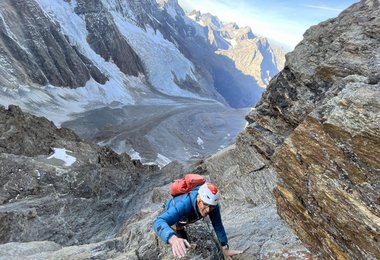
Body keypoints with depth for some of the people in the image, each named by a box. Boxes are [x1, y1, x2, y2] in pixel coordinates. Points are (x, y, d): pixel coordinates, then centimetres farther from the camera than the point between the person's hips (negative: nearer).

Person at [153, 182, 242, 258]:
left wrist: (226, 249, -23)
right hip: (173, 214, -4)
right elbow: (158, 223, -66)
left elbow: (218, 226, -23)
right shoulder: (183, 204, -53)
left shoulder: (212, 204, -36)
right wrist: (173, 239, -84)